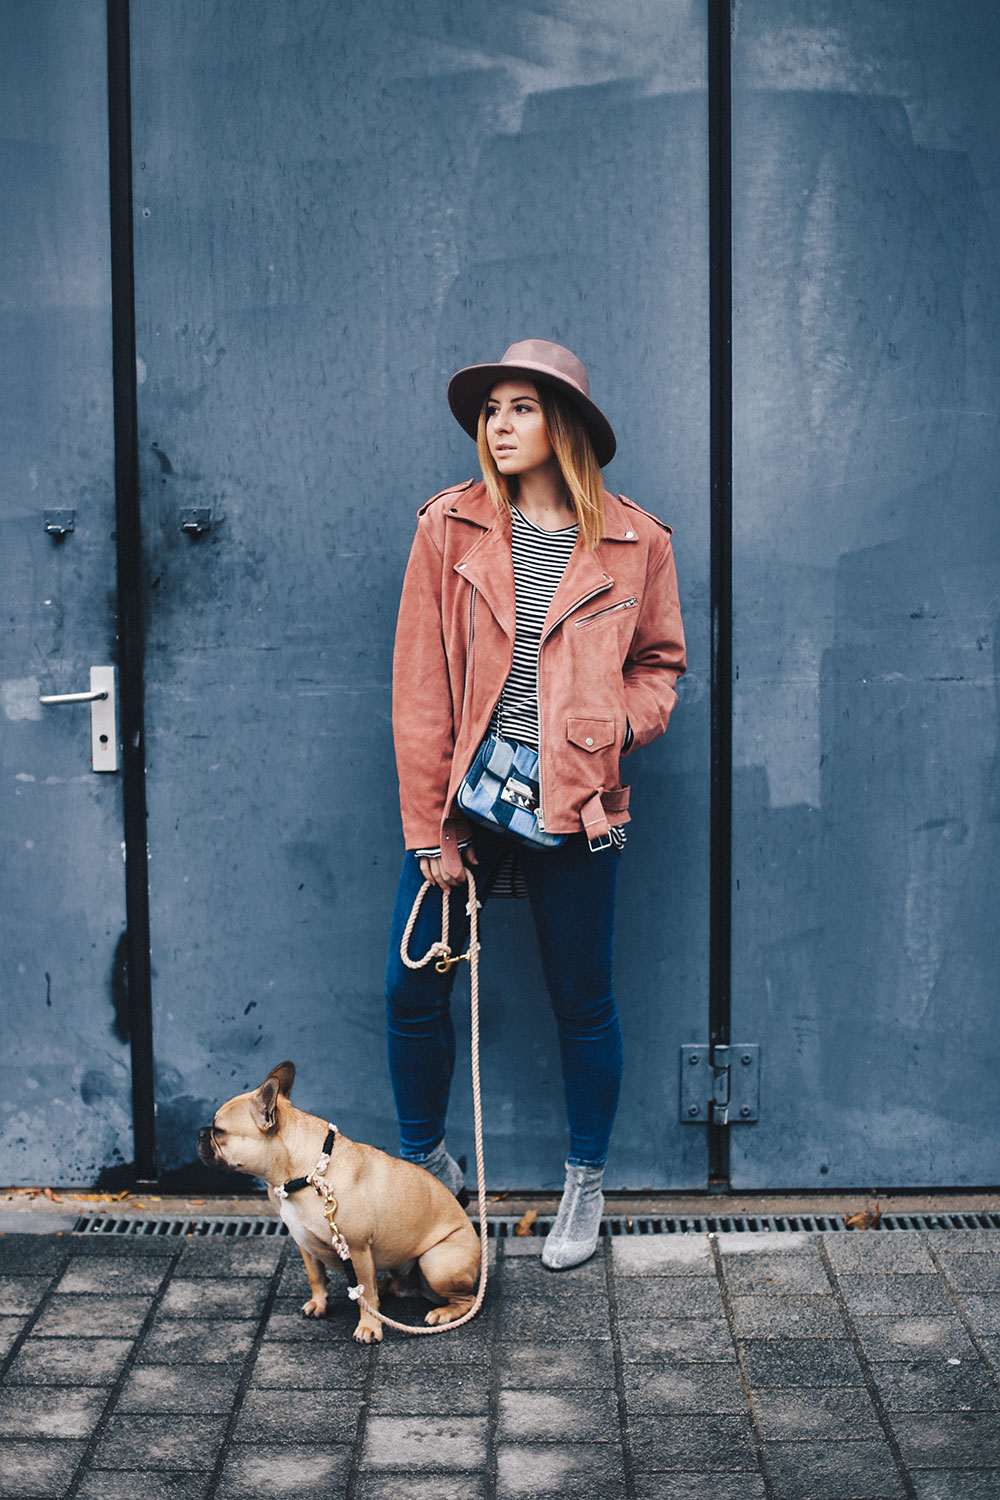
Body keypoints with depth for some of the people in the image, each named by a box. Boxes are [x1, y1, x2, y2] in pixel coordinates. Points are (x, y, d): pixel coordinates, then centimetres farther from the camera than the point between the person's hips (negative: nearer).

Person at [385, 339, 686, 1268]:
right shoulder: (449, 527, 0)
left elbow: (660, 664, 12)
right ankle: (427, 1168, 27)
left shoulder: (635, 543, 0)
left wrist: (610, 729, -10)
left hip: (573, 805, -1)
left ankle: (584, 1188, 30)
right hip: (462, 794, 1)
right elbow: (419, 684, -2)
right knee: (411, 990, 3)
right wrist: (430, 827, -6)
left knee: (582, 1000, 9)